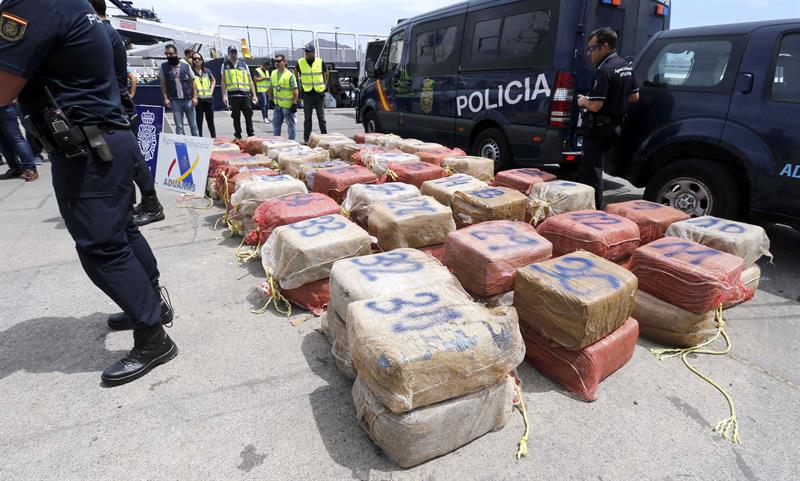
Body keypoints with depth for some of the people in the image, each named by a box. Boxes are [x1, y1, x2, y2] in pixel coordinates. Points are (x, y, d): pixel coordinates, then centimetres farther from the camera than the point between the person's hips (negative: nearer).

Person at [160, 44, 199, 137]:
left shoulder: (185, 66, 3)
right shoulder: (164, 67, 4)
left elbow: (193, 82, 6)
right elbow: (163, 84, 5)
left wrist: (194, 97, -3)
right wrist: (165, 98, -4)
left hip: (188, 99, 0)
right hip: (175, 100, 0)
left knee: (193, 125, 7)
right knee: (179, 126, 2)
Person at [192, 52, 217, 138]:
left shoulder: (207, 71, 10)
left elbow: (213, 80, 27)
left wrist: (211, 90, 14)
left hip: (208, 98, 3)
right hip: (197, 99, -3)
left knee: (210, 120, 10)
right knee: (199, 121, 0)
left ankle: (214, 137, 19)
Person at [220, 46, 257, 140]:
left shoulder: (244, 65, 13)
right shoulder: (225, 65, 11)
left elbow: (250, 81, 11)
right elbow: (223, 82, 7)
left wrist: (254, 95, 3)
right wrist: (224, 96, -4)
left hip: (245, 93, 1)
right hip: (233, 95, -1)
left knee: (248, 115, -1)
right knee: (236, 117, 4)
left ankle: (251, 135, 7)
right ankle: (238, 136, 12)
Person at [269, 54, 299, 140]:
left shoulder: (290, 75, -12)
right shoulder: (273, 73, 8)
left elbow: (296, 90, -14)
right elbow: (271, 88, 17)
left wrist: (294, 103, -18)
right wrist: (271, 99, 15)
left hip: (288, 105, -6)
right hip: (277, 105, 7)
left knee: (290, 124, 3)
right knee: (275, 124, 11)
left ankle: (291, 141, 13)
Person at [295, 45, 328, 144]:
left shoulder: (320, 62, 0)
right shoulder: (300, 62, 1)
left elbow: (326, 73, 15)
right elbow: (296, 72, 18)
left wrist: (325, 84, 7)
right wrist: (299, 85, 11)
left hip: (319, 92, 0)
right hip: (307, 93, 1)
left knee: (321, 117, 5)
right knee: (307, 118, 4)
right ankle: (306, 138, 9)